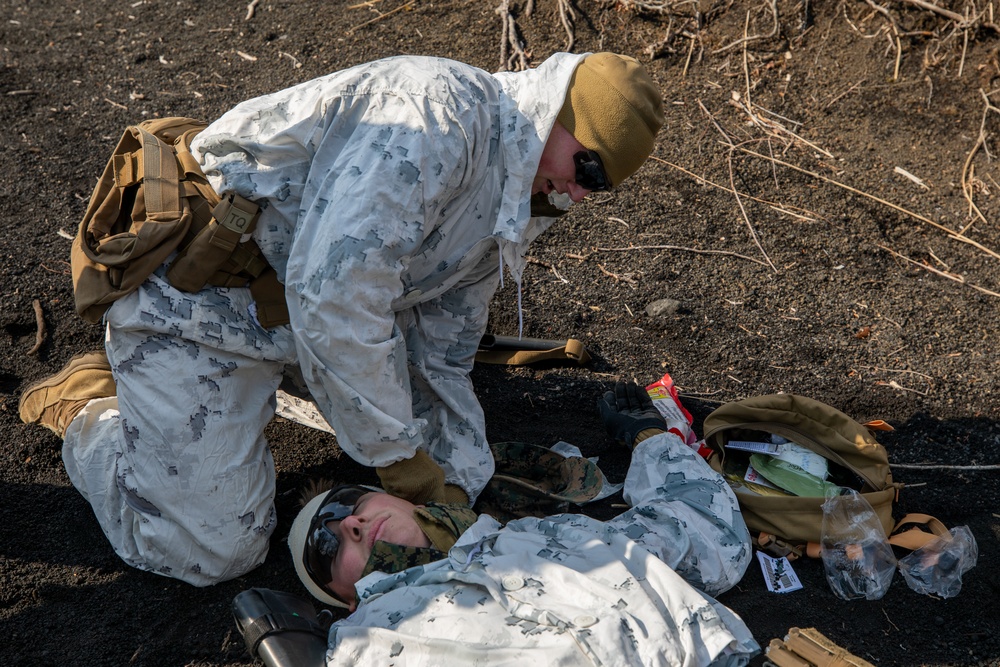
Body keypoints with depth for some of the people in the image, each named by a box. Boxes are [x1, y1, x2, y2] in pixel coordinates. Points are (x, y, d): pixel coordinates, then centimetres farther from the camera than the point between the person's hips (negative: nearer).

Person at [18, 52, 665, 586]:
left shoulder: (511, 206, 5)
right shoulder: (440, 111, -27)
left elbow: (442, 357, 10)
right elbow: (332, 291, -33)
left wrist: (454, 485, 2)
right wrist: (398, 451, -23)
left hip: (319, 306, 9)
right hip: (194, 299, -9)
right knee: (214, 551, -7)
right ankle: (93, 406, 17)